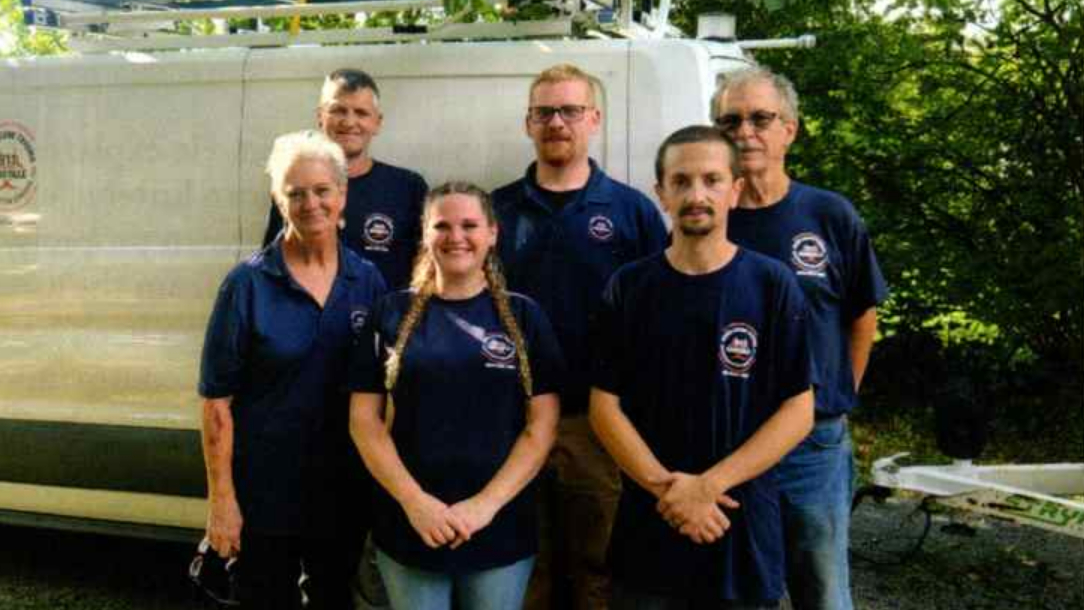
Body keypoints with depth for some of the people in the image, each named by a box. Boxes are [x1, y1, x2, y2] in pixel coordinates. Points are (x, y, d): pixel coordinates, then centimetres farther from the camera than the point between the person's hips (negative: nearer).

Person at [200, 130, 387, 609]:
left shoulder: (368, 282, 0)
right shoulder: (248, 284, -10)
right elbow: (217, 399, -10)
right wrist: (222, 499, -14)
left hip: (345, 493, 3)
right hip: (264, 496, -3)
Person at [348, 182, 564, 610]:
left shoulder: (523, 316, 3)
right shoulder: (394, 314, 4)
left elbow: (542, 425, -1)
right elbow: (364, 420, 1)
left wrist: (487, 503, -12)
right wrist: (414, 501, -11)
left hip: (501, 530, 0)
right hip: (409, 527, 0)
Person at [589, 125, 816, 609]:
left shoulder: (773, 285, -4)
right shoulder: (628, 287, 0)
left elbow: (798, 411, -6)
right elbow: (605, 406, -1)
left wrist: (708, 486, -14)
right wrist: (667, 490, -13)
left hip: (744, 527, -1)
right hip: (647, 527, 1)